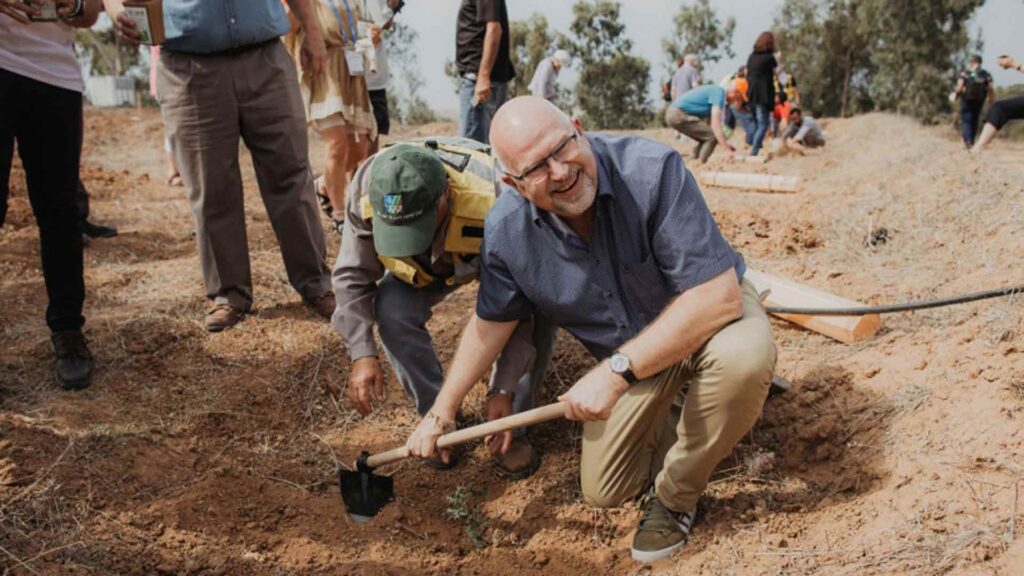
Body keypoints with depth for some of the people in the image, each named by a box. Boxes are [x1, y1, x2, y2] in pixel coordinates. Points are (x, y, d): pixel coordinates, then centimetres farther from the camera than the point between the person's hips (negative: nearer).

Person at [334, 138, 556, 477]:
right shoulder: (366, 194, -34)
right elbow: (353, 276, -19)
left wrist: (504, 389, -34)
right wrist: (362, 354, -28)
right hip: (430, 264, 3)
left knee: (537, 316, -29)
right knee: (392, 310, -24)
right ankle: (438, 418, -3)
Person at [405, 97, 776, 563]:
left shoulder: (653, 170, -33)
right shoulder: (505, 231, -18)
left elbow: (718, 295, -37)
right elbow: (491, 322, -1)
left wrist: (618, 371, -39)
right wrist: (441, 412, -1)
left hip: (709, 312, -3)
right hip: (625, 359, 4)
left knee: (743, 355, -39)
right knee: (603, 492, 4)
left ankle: (675, 495, -11)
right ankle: (671, 405, 33)